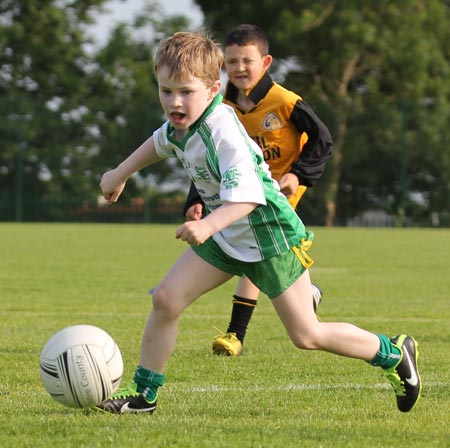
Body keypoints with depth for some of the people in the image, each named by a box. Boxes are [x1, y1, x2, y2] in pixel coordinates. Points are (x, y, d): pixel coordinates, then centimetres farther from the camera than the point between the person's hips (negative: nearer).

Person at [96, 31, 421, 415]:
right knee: (166, 299, -5)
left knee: (306, 335, -1)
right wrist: (121, 174, 31)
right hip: (225, 237, 8)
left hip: (270, 234, -8)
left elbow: (246, 196, -38)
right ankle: (143, 395, 7)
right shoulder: (181, 122, -5)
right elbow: (161, 143, 21)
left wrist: (209, 225, -54)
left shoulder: (222, 130, -30)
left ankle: (394, 354, 19)